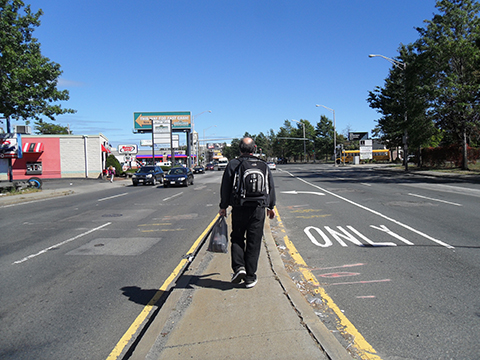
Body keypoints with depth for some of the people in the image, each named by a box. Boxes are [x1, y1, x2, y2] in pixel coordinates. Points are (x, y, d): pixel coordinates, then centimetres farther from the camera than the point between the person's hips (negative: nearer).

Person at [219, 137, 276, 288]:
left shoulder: (233, 165, -1)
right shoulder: (263, 165, 7)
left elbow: (225, 188, -1)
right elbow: (271, 187, 12)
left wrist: (223, 207, 8)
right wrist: (271, 206, 22)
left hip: (239, 209, -1)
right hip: (258, 209, 2)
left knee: (237, 239, 15)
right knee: (254, 243, 6)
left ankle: (238, 267, -2)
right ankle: (250, 277, 10)